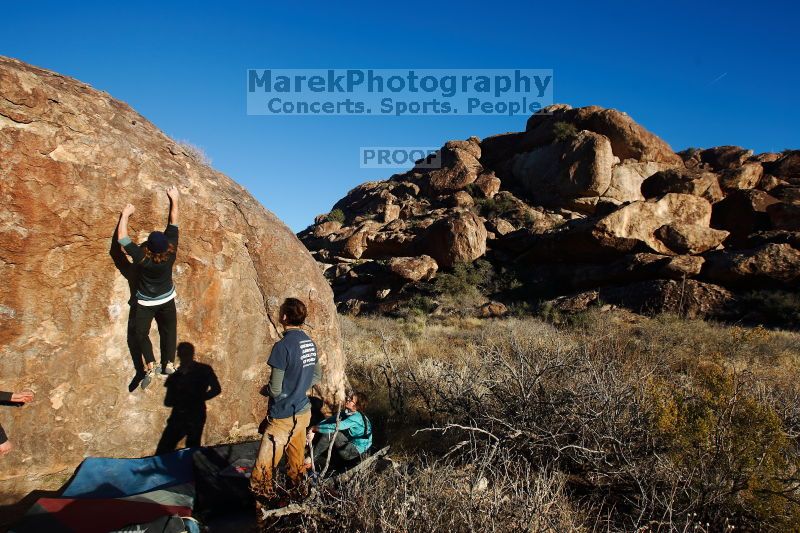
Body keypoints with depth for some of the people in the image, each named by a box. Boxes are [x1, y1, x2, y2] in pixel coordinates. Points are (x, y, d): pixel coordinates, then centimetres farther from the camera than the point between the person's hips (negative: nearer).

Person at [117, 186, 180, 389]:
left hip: (145, 303, -2)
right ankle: (169, 364, 18)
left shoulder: (141, 257, -29)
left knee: (140, 332, 9)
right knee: (169, 331, 16)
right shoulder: (170, 252, -24)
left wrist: (125, 215, -10)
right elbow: (173, 223, -16)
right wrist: (174, 199, -7)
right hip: (167, 301, 3)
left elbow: (121, 238, -19)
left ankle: (150, 367, -3)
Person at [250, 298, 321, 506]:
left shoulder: (283, 346, -23)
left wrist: (268, 388, 2)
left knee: (265, 463, 5)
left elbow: (275, 389, -18)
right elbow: (316, 377, 13)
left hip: (284, 416, -8)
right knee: (297, 456, 23)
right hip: (304, 411, 8)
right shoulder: (310, 343, 1)